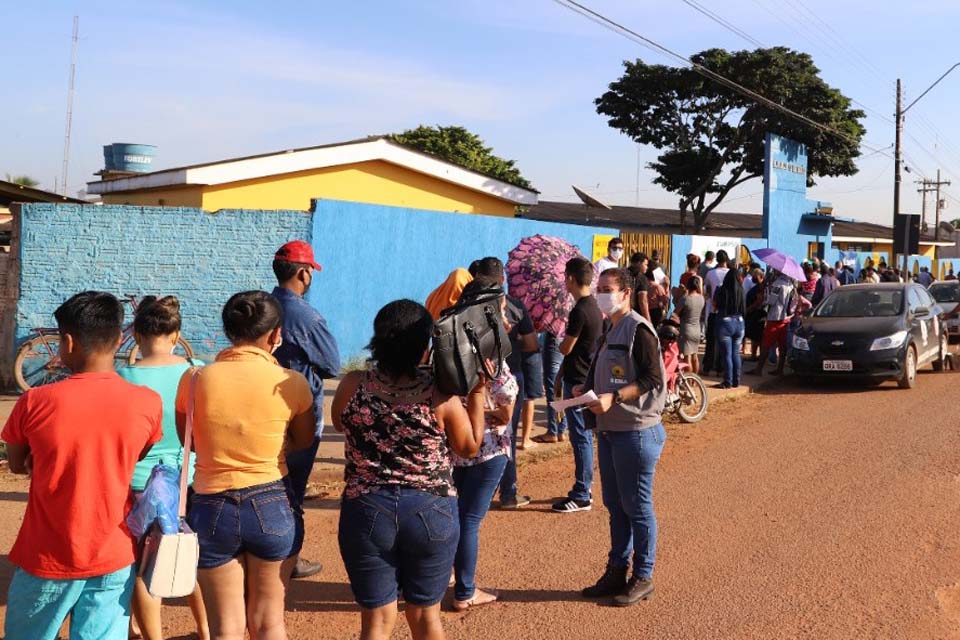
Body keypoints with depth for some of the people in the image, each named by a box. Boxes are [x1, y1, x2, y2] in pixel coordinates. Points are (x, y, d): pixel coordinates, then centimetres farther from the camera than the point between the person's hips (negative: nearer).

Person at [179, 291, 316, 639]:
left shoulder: (194, 379, -8)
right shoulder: (291, 382, -11)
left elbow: (188, 441, 7)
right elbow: (304, 440, 5)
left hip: (211, 509, 1)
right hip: (273, 506, 0)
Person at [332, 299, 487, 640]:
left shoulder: (352, 385, -10)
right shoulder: (441, 394, -14)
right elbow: (470, 447, 2)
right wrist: (479, 392, 8)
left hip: (367, 511, 0)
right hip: (431, 512, 0)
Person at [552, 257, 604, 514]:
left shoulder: (580, 311, -21)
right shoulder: (594, 305, 9)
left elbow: (566, 348, -13)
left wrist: (560, 342, 7)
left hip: (578, 381, -10)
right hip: (588, 377, 10)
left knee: (580, 437, -3)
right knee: (583, 436, 16)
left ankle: (582, 496, 4)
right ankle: (583, 489, 25)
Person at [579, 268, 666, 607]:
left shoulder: (638, 329, -12)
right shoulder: (609, 331, 13)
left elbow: (653, 379, -18)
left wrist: (613, 398, -26)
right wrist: (585, 391, 0)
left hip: (636, 432, -8)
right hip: (608, 430, 9)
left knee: (637, 507, 2)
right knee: (614, 504, 15)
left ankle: (643, 578, 15)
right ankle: (617, 571, 26)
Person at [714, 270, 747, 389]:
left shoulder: (722, 290, -11)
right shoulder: (741, 291, -2)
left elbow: (715, 304, 0)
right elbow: (744, 309, 6)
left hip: (725, 323, -3)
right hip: (739, 323, 4)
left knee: (727, 354, 1)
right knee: (736, 353, 12)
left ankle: (728, 382, 3)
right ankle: (736, 381, 17)